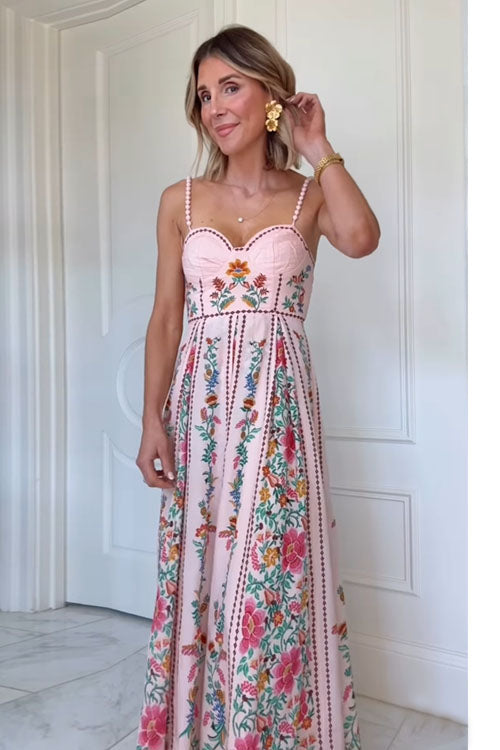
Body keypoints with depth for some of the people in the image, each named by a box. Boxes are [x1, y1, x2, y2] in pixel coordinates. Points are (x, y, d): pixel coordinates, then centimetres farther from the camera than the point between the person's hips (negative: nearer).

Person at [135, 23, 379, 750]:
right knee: (203, 566, 8)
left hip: (278, 404, -1)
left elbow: (361, 239, -20)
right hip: (201, 402, 2)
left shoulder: (310, 195, 4)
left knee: (273, 569, 2)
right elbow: (165, 320, 5)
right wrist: (152, 420, -1)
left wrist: (319, 148, -6)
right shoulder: (180, 200, 8)